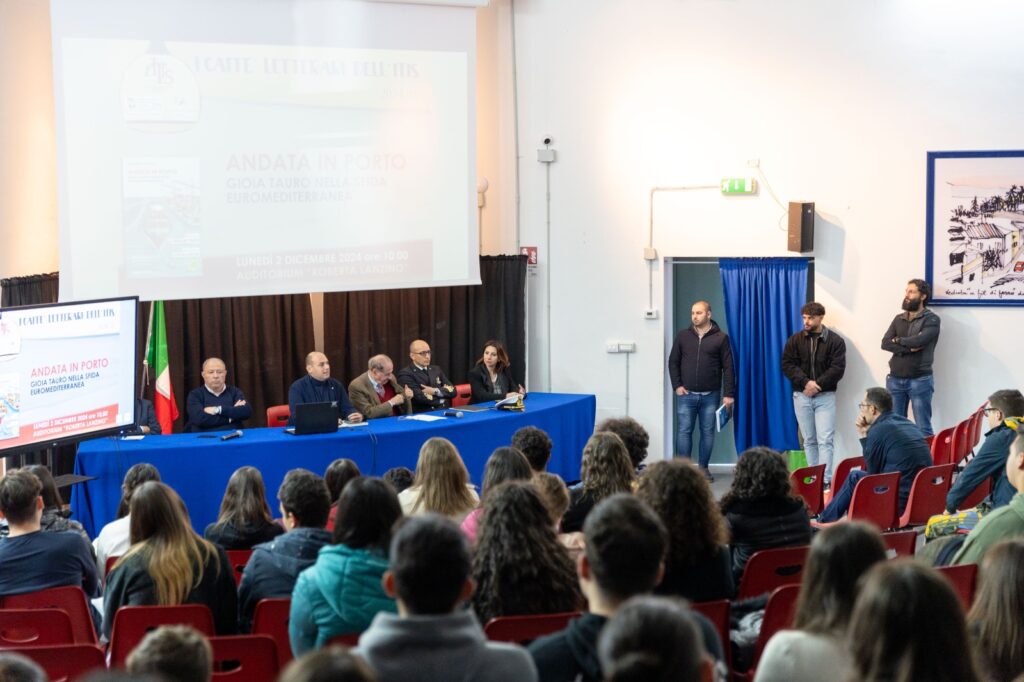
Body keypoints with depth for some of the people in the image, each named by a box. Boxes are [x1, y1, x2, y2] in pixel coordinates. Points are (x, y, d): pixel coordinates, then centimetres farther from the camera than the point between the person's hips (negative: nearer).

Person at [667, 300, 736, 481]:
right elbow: (673, 362, 10)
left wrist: (728, 394, -6)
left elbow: (728, 367, 0)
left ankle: (704, 468, 13)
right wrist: (677, 385, -2)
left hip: (710, 396, -1)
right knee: (684, 431, -1)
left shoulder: (720, 338, 1)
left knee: (708, 432, 4)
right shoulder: (683, 336, 6)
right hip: (686, 395, 1)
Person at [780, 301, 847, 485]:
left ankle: (826, 480, -13)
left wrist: (818, 385, -17)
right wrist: (805, 382, -16)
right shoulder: (795, 340, 6)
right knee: (809, 440, 7)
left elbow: (838, 368, -8)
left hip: (825, 396, -3)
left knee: (825, 440, -9)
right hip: (801, 396, 3)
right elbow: (787, 365, -2)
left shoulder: (835, 341, 0)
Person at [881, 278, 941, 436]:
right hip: (895, 380, 5)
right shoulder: (898, 319, 12)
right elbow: (885, 343, 0)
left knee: (923, 428, -2)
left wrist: (898, 341, -2)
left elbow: (919, 341, -20)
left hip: (920, 381, -5)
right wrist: (908, 348, -13)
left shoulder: (931, 319, -4)